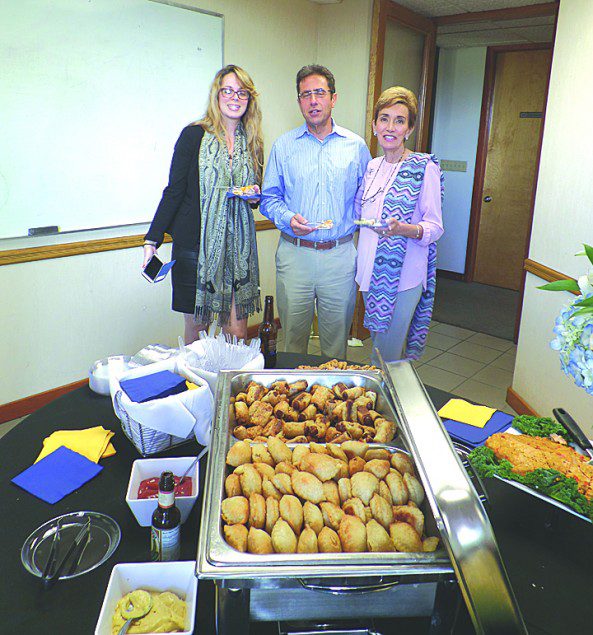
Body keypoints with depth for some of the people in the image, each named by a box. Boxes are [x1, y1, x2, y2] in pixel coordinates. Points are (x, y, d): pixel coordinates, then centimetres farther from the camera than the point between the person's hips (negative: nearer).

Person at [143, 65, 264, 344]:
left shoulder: (252, 143, 11)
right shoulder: (194, 135, -3)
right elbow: (174, 190, -3)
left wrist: (254, 197, -2)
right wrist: (152, 240, -8)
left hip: (238, 245, 4)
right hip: (196, 244, -3)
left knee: (238, 333, 2)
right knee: (196, 326, 5)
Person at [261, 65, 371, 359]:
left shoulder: (356, 146, 7)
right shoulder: (284, 145, 6)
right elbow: (269, 198, 7)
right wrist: (288, 218, -11)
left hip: (340, 255, 0)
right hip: (294, 254, 0)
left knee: (336, 338, 10)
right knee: (293, 335, 9)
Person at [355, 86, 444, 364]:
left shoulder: (425, 167, -8)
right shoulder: (372, 167, 11)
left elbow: (435, 227, -12)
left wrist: (404, 229, -29)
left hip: (403, 276, -6)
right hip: (370, 271, 6)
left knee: (386, 359, -3)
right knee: (377, 347, 17)